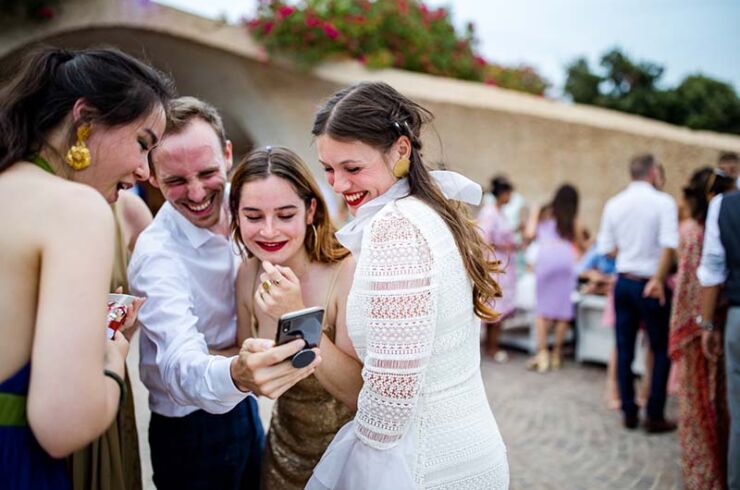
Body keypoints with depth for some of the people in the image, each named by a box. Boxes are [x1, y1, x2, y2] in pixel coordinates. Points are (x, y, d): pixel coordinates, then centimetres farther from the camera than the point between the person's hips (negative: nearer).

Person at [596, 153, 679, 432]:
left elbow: (606, 248, 4)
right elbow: (669, 245, -20)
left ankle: (629, 413, 20)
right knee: (661, 351, 8)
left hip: (623, 282, 5)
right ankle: (655, 416, 11)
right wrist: (659, 279, -14)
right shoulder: (663, 202, -10)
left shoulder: (613, 204, 3)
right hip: (650, 286, -4)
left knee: (624, 350, 11)